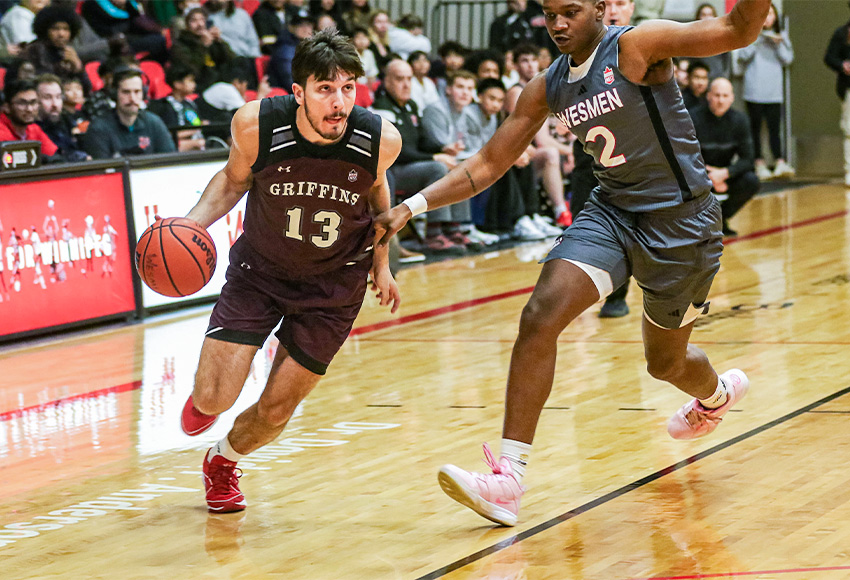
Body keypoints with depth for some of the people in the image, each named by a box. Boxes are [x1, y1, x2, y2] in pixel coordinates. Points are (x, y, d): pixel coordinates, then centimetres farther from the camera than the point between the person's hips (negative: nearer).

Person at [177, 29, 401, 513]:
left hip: (334, 285, 1)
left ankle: (224, 461, 39)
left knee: (275, 410, 4)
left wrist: (381, 261, 6)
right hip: (260, 271, 0)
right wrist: (195, 221, -19)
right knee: (213, 400, -9)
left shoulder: (381, 140, -22)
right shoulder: (255, 124, -25)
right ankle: (205, 398, 33)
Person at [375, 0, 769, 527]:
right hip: (612, 211, 5)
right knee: (541, 315, -19)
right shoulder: (547, 89, 2)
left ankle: (718, 393, 54)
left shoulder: (636, 47, -16)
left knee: (666, 361, 13)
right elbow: (488, 164, 8)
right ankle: (509, 479, -20)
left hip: (681, 218, -5)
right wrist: (412, 207, -3)